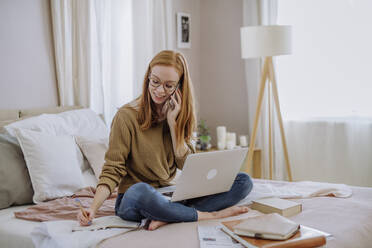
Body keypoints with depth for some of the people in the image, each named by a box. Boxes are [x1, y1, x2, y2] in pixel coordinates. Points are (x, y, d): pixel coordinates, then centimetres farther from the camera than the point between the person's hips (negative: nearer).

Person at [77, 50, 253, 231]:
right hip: (134, 201, -5)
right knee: (139, 190, -42)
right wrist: (93, 208, -24)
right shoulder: (127, 116, -7)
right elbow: (112, 171, -9)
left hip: (172, 195, 5)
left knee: (243, 181, -10)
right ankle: (208, 215, -22)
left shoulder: (178, 114, 8)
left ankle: (169, 218, -27)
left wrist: (172, 122, -8)